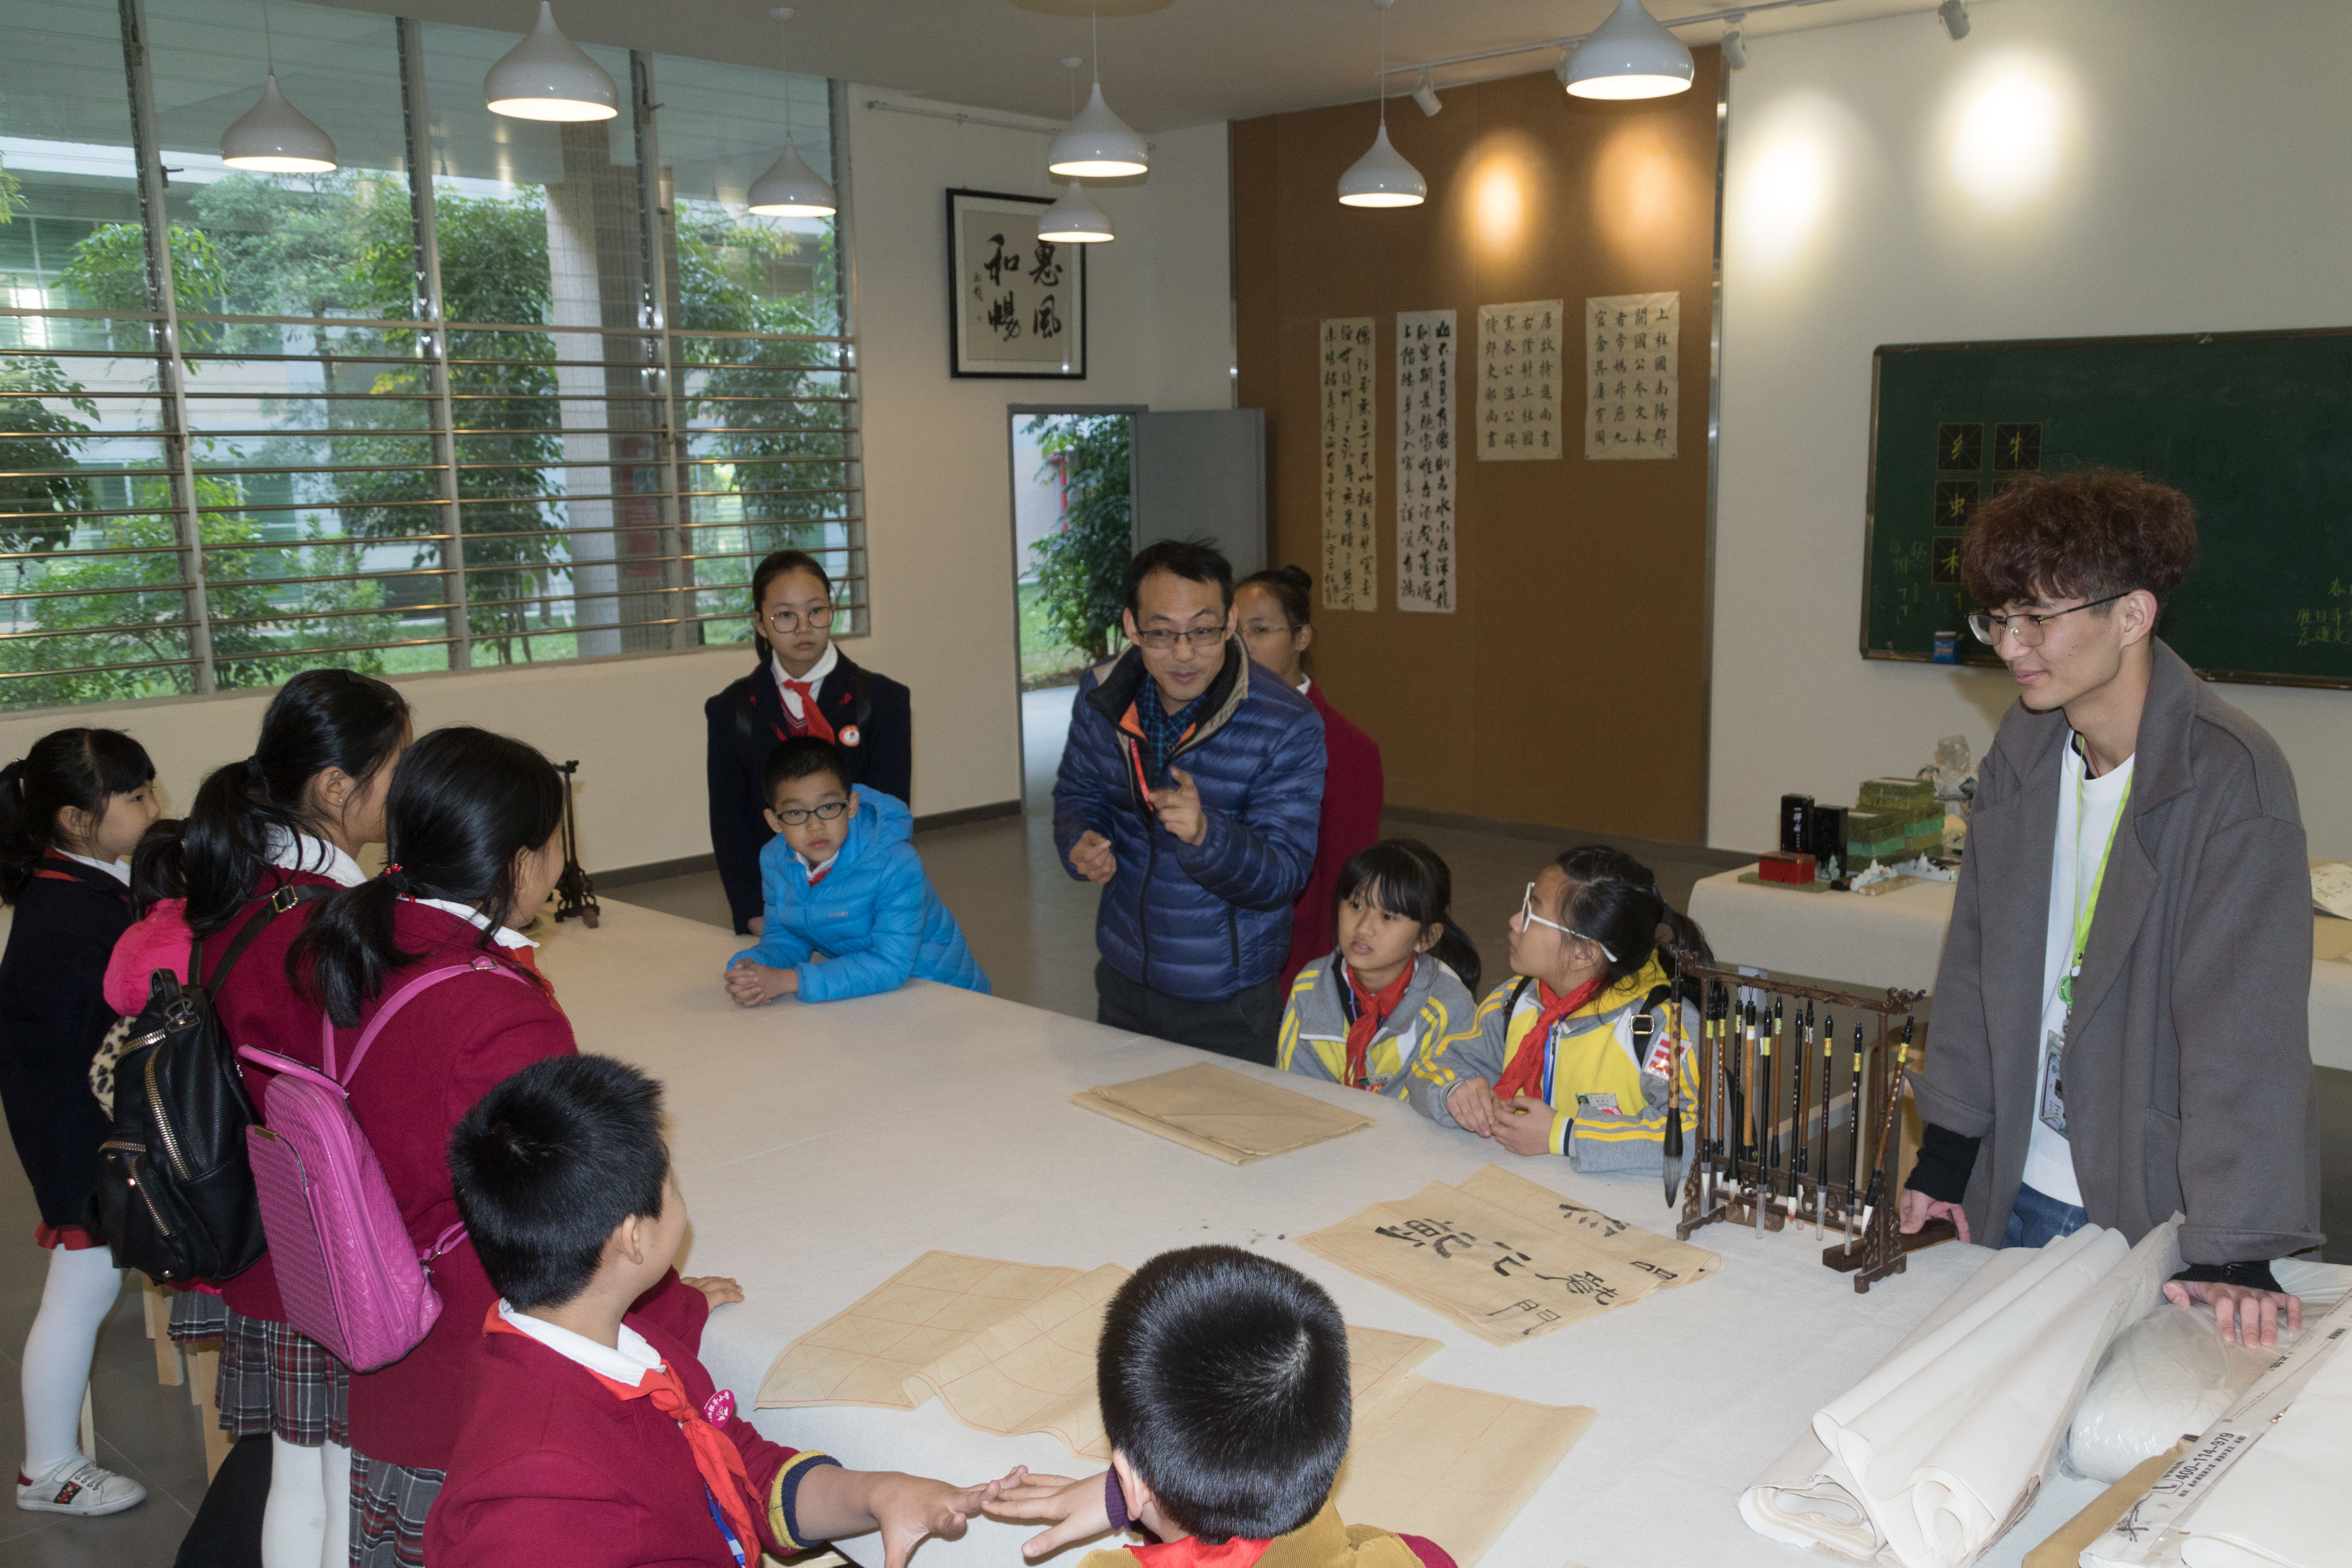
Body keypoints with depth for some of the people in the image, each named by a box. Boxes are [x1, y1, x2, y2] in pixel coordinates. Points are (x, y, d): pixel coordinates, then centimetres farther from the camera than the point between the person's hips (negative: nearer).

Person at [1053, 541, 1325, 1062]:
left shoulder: (1289, 728, -22)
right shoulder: (1100, 696, -8)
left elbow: (1282, 877, -22)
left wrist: (1205, 834, -41)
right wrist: (1080, 845, -12)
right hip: (1122, 984, 5)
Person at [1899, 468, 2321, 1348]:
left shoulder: (2231, 778, -19)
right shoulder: (2023, 748, 0)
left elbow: (2246, 1027, -23)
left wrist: (2236, 1253, -26)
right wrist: (1948, 1149, 8)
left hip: (2158, 1209, -5)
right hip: (2019, 1193, 5)